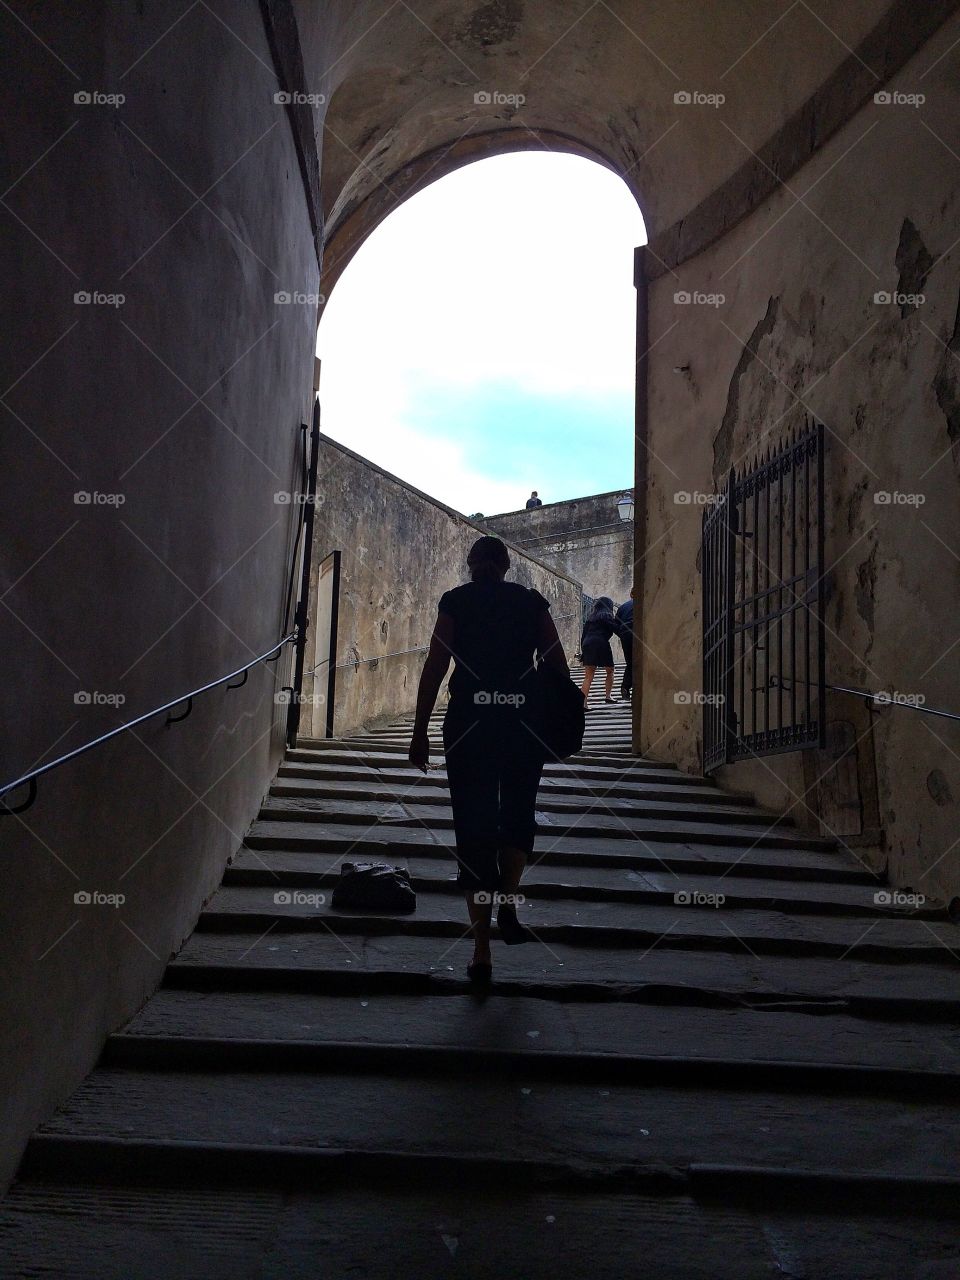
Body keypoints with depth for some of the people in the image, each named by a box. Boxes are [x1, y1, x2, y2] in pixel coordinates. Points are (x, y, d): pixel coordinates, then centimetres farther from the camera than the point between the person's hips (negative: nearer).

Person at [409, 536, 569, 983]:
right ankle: (507, 902, -1)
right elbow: (558, 666, 3)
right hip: (524, 724, 1)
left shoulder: (455, 601, 3)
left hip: (467, 724, -1)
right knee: (518, 816, 22)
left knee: (473, 828, 6)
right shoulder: (532, 602, 7)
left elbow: (434, 667, -3)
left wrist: (420, 732, 0)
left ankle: (481, 952, 5)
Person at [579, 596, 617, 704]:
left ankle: (582, 702, -14)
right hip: (601, 644, -5)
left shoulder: (590, 617, 21)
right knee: (609, 671, 18)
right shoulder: (606, 616, 3)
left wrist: (582, 649, 19)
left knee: (588, 677, -1)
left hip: (587, 645, 5)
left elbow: (584, 634, 18)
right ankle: (608, 696, 15)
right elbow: (614, 628, -8)